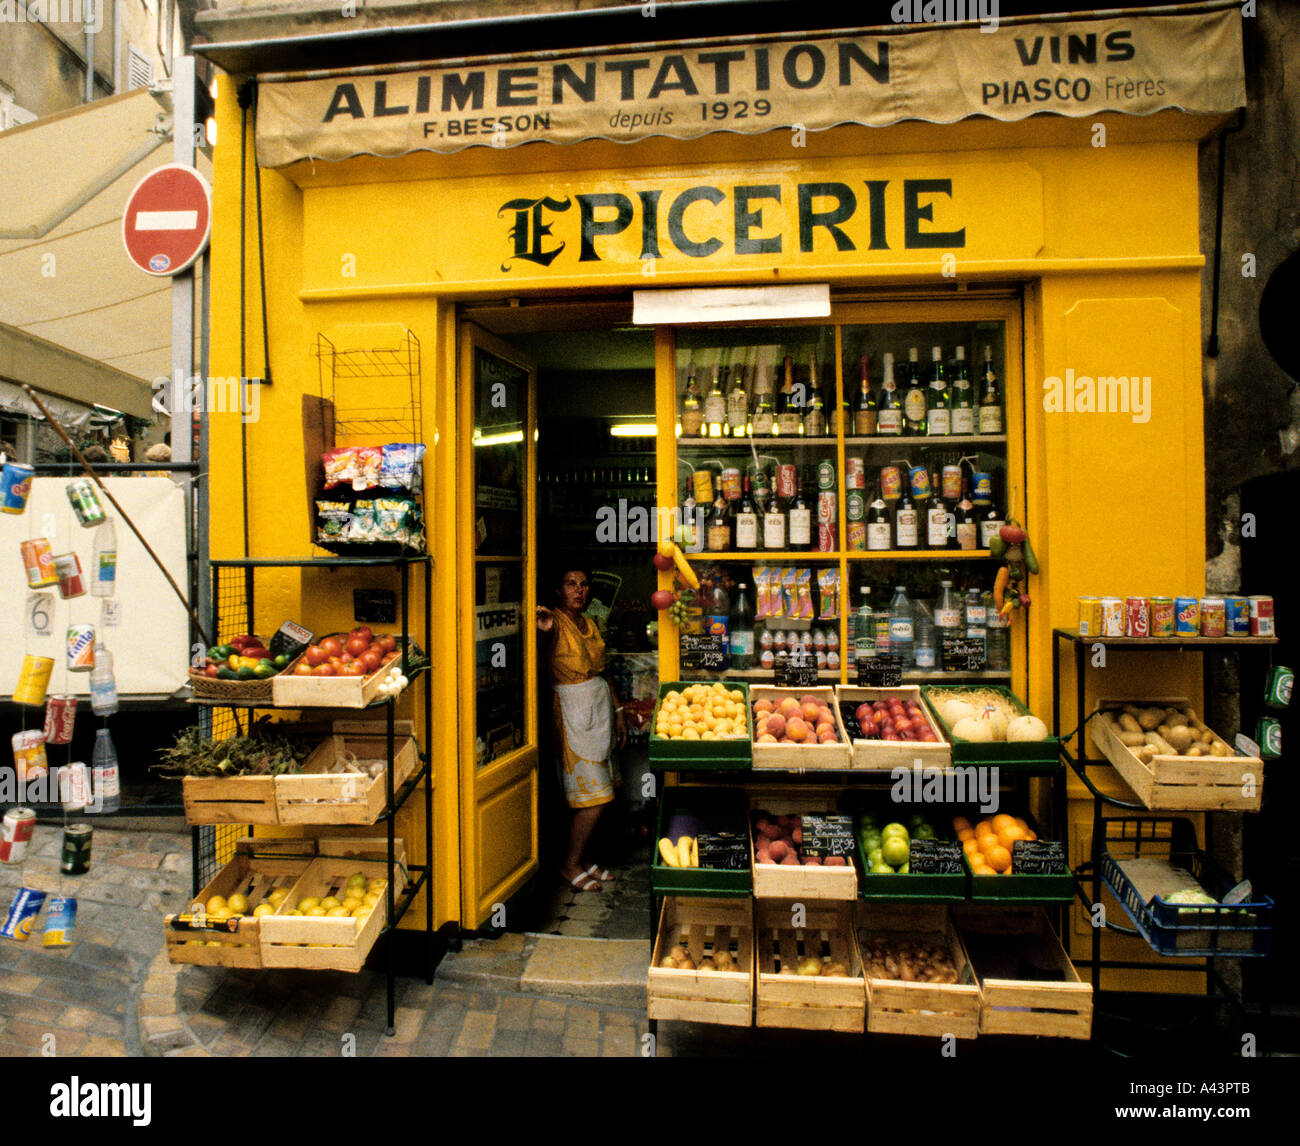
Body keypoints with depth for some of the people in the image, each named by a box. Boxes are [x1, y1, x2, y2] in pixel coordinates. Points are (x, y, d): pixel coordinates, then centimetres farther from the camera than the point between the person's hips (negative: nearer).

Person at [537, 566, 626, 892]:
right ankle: (570, 865, 11)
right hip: (573, 709, -7)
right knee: (595, 796, -6)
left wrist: (617, 712, 16)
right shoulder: (555, 621, -12)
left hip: (601, 703, 8)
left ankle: (580, 858, 25)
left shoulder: (589, 623, 12)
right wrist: (544, 629, -60)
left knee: (596, 793, 11)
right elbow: (544, 643, -37)